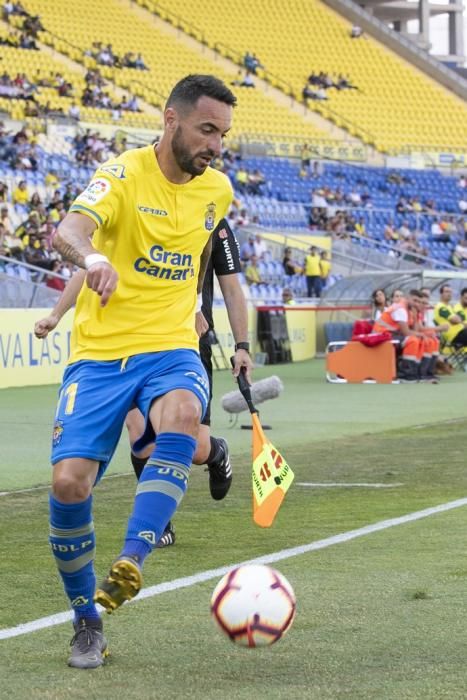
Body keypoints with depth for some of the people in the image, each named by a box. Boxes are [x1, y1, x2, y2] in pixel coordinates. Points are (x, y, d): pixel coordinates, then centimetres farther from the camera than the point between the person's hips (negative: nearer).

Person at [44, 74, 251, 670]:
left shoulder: (217, 190, 7)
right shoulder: (123, 176, -10)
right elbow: (69, 229, -32)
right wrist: (92, 258, -53)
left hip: (170, 347, 3)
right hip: (99, 352, -2)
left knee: (182, 416, -34)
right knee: (69, 483, -14)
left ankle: (130, 563, -34)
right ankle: (87, 622, 8)